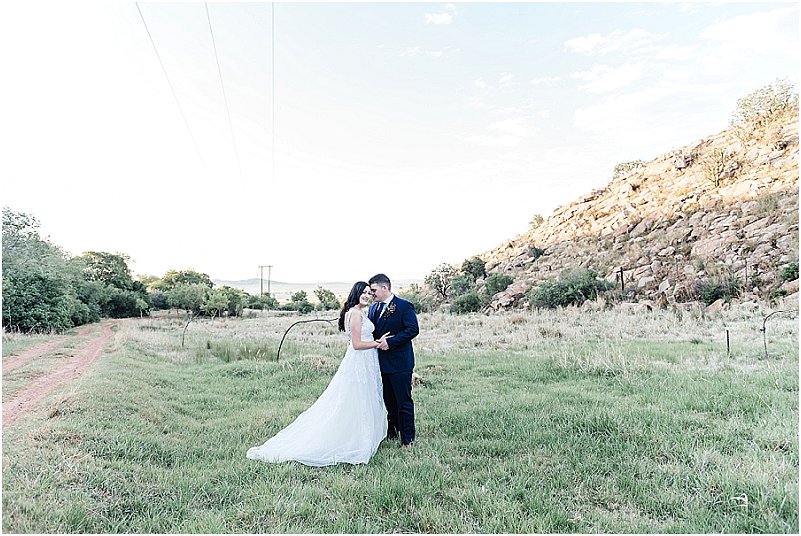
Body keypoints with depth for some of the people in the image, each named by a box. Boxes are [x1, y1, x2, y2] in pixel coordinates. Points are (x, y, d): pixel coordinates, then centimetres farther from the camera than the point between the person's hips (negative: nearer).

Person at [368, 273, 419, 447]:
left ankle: (408, 438, 14)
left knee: (404, 402, 2)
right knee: (389, 400, 18)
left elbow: (413, 329, -19)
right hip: (382, 363, 7)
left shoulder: (404, 306, -11)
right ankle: (392, 432, 33)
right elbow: (370, 331, 15)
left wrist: (390, 342, -22)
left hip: (399, 363, -7)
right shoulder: (373, 308, 11)